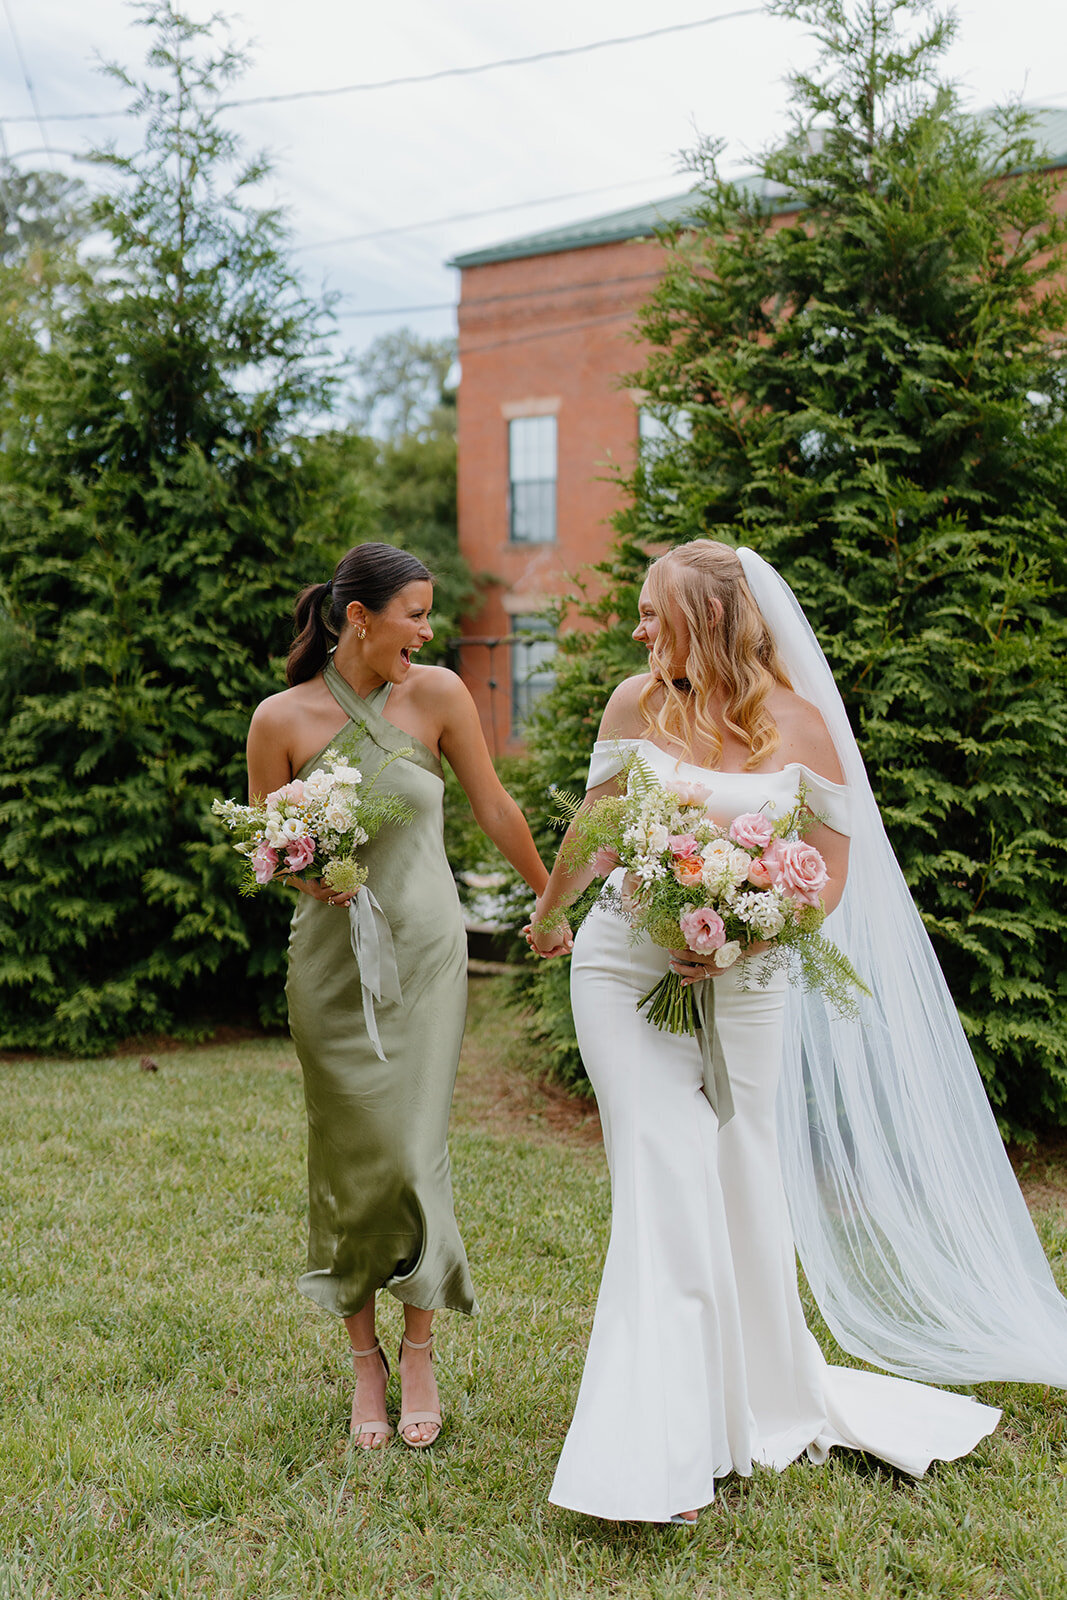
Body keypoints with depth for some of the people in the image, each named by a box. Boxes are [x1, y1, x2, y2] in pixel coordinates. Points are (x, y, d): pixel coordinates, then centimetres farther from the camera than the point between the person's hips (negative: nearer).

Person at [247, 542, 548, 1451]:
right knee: (348, 1155, 4)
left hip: (426, 949, 0)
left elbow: (495, 808, 7)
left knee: (414, 1149, -3)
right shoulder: (283, 718, -5)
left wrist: (552, 898, 16)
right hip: (331, 957, 0)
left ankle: (419, 1358, 14)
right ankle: (365, 1360, 20)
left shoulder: (438, 694, -3)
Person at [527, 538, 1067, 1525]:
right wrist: (548, 915, 29)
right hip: (629, 970, 0)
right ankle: (657, 1457, 1)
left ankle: (762, 1403, 33)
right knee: (666, 1187, -7)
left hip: (744, 984, 0)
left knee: (741, 1182, 9)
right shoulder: (638, 704, 1)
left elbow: (833, 868, 0)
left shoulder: (799, 723, -3)